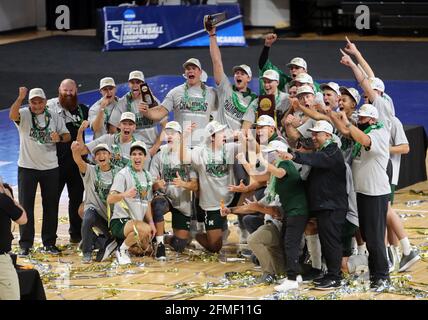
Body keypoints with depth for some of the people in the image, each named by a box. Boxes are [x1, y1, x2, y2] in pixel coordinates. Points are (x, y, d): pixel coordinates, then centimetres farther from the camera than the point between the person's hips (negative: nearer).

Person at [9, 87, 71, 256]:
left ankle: (49, 242, 18)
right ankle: (25, 244, 4)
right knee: (26, 206, 0)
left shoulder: (54, 117, 4)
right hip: (27, 167, -3)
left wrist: (59, 137, -15)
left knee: (51, 207, 8)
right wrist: (20, 97, -42)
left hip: (50, 168, 3)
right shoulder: (24, 115, -6)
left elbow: (67, 136, 8)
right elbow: (12, 115, -28)